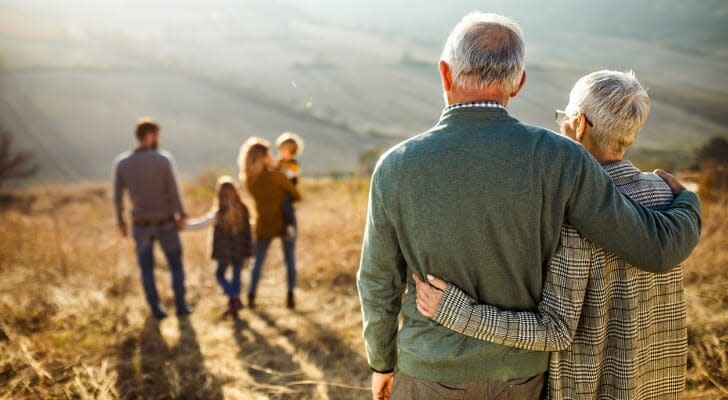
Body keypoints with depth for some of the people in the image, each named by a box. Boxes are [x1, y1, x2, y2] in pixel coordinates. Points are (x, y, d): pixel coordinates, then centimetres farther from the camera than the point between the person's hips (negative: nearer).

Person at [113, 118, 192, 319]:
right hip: (165, 223, -2)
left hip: (141, 225, 2)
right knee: (176, 265, 17)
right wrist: (181, 215, -2)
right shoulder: (163, 159, -18)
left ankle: (156, 309, 18)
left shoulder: (121, 162, -10)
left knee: (147, 268, 17)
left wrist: (120, 220, 12)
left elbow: (117, 197, -3)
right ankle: (181, 305, 18)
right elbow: (173, 192, -17)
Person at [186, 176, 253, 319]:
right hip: (240, 252, 3)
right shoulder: (243, 210, -6)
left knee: (220, 274, 17)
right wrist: (248, 254, 6)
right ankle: (233, 307, 18)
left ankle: (234, 298, 0)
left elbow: (200, 223, -7)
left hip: (225, 252, -3)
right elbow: (248, 233, -2)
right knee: (236, 276, 14)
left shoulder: (218, 213, -14)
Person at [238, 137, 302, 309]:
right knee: (290, 261, 9)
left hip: (264, 226, 3)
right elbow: (297, 196, -8)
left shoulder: (248, 180, -6)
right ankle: (290, 296, 6)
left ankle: (251, 297, 12)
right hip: (285, 223, -3)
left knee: (257, 261, 15)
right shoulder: (277, 176, -18)